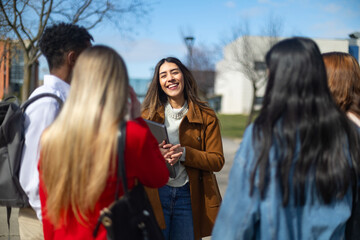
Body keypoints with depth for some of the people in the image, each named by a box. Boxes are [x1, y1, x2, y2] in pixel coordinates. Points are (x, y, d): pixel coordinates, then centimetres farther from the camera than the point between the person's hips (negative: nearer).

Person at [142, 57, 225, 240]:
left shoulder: (206, 117, 2)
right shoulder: (149, 114, 6)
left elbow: (217, 160, -4)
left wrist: (184, 153, -18)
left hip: (188, 195, 0)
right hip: (155, 195, 0)